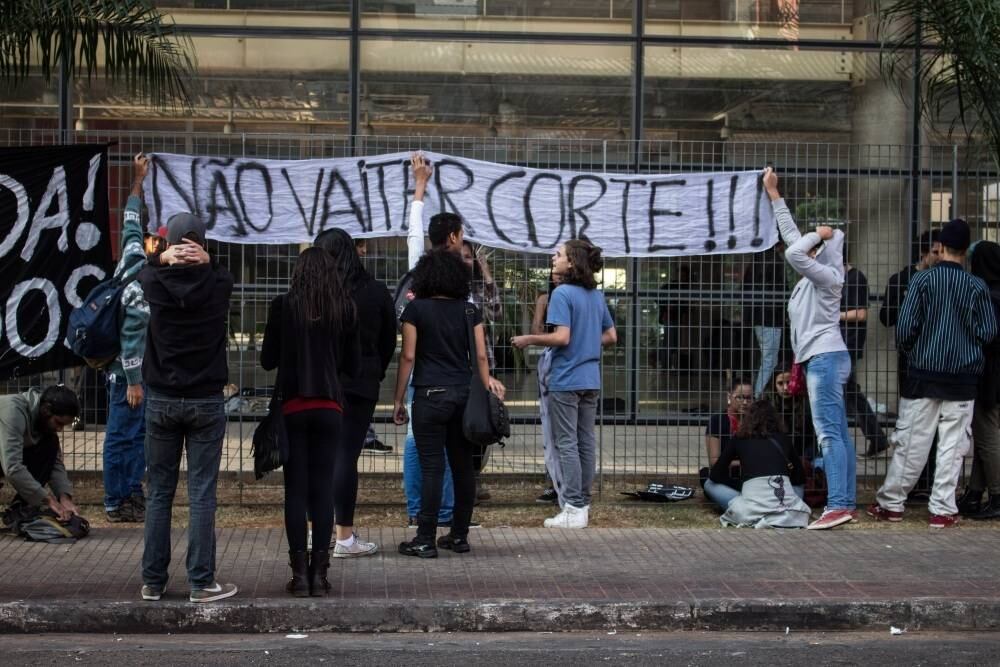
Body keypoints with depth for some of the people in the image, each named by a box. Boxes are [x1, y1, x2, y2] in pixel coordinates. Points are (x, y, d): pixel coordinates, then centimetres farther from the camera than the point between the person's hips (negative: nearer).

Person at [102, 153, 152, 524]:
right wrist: (133, 381, -20)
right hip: (130, 373, -10)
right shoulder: (142, 287, -21)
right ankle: (116, 503, 3)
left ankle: (132, 495, 20)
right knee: (122, 437, -3)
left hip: (137, 372, 10)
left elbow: (132, 228, 21)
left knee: (138, 434, 14)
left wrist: (137, 183, 29)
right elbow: (131, 336, -22)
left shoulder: (137, 263, 6)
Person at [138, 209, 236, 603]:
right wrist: (206, 261, -6)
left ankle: (153, 582, 12)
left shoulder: (155, 283, -7)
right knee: (202, 496, 0)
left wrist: (162, 259, -5)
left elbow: (144, 272, 16)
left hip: (161, 401, 1)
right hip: (206, 401, -1)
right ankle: (201, 583, 0)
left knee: (158, 494, 8)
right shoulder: (218, 285, -8)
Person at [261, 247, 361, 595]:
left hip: (293, 406, -1)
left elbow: (267, 360, 1)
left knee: (296, 489, 4)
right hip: (330, 407, 1)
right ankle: (319, 573, 4)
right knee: (323, 488, 6)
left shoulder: (283, 306, -5)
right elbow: (353, 366, 5)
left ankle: (300, 573, 2)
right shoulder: (346, 309, 0)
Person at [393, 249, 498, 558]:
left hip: (430, 395, -4)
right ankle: (460, 536, 16)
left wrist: (398, 399, 1)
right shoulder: (470, 311, 6)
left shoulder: (416, 309, -3)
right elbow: (481, 356, 3)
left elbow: (408, 356, -4)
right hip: (464, 394, 4)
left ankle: (426, 540, -1)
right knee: (463, 466, 9)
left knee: (432, 467, -3)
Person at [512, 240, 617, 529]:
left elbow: (561, 337, -20)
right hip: (590, 380, 7)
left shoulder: (563, 293, -13)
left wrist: (528, 339, -9)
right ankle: (583, 504, 18)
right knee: (586, 442, 12)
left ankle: (574, 510, -2)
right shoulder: (597, 295, 10)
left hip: (566, 380, -7)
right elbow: (611, 336, 14)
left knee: (567, 444, -2)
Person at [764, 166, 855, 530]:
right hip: (822, 359, 10)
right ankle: (846, 504, 9)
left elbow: (793, 253, -25)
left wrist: (821, 234, -8)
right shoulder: (814, 275, 15)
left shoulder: (827, 276, -11)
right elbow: (791, 235, 21)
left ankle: (838, 505, -20)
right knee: (838, 433, 7)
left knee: (829, 433, -15)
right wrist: (773, 194, 24)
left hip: (825, 358, -10)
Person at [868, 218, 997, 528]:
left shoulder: (923, 280, -6)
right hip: (963, 377, 0)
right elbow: (988, 332, -1)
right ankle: (942, 509, 4)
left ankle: (890, 503, 12)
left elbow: (905, 327, -8)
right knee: (952, 444, 5)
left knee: (910, 442, 5)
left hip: (923, 374, 0)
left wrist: (909, 350, 12)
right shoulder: (977, 286, -3)